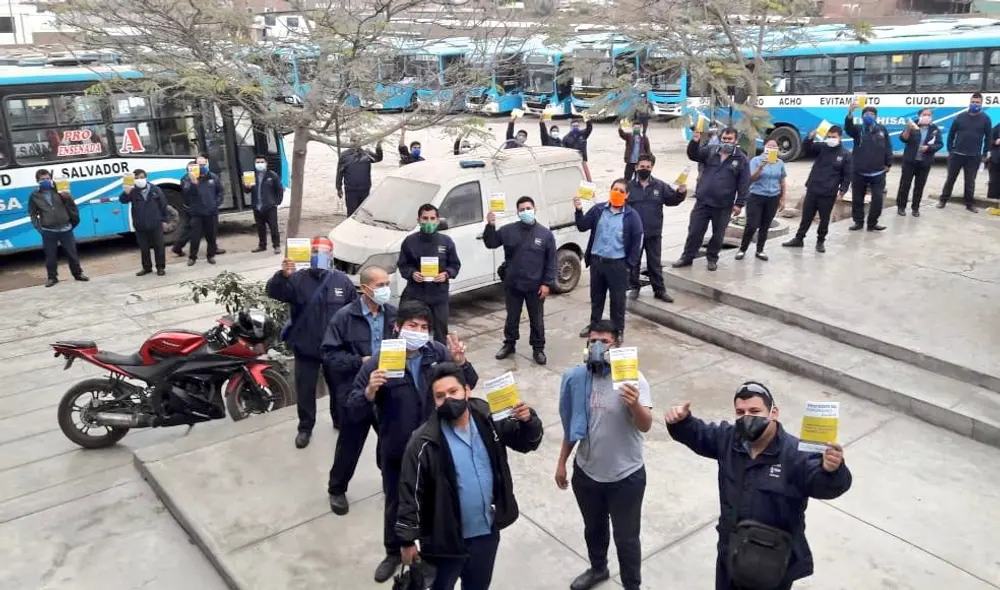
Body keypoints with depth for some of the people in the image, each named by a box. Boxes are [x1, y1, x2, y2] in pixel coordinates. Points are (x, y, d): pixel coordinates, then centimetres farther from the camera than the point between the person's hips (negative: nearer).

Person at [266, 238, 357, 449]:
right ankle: (305, 427, 29)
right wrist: (283, 275, -44)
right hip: (305, 348, -1)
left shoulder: (342, 280, -4)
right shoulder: (298, 279, -8)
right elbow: (272, 291, -24)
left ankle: (340, 421, 40)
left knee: (339, 387, 18)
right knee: (305, 390, 10)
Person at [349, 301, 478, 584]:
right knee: (396, 503, 20)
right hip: (396, 451, -1)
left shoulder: (438, 353, -12)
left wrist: (461, 362, -28)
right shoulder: (378, 363, -19)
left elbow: (469, 384, -8)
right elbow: (354, 405, -15)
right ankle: (394, 552, 46)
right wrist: (370, 391, -36)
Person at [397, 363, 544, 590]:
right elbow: (410, 493, -15)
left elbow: (527, 442, 1)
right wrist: (408, 540, -11)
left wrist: (528, 421, -21)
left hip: (488, 530, 4)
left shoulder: (489, 421, -11)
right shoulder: (425, 442, -22)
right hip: (445, 538, -3)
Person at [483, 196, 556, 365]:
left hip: (535, 286, -1)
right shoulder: (508, 230, -1)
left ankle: (538, 349, 24)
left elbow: (551, 261, -2)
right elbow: (490, 243, -1)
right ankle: (509, 344, 34)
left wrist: (548, 283, -7)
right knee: (512, 317, 16)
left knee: (537, 320, 10)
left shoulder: (545, 233, -3)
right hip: (512, 285, 1)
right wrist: (490, 226, -17)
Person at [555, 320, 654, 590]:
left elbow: (645, 426, -31)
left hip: (625, 477, -4)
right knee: (593, 528, 27)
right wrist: (562, 462, 10)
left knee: (626, 538, 13)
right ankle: (598, 568, 53)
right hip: (586, 472, 5)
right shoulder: (578, 377, -6)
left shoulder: (632, 379, -20)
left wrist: (635, 404, -52)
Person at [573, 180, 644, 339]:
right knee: (596, 296, 18)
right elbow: (582, 227, 0)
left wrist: (630, 264, -8)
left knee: (617, 298, 8)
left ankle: (618, 330, 22)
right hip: (596, 260, 3)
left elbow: (637, 241, -5)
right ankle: (594, 324, 36)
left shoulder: (631, 216, -7)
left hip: (618, 263, -3)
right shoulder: (598, 209, 2)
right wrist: (579, 211, -18)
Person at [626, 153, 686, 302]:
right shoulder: (629, 186, -4)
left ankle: (659, 290, 19)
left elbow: (671, 200, 6)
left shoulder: (660, 186, 2)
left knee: (655, 263, 10)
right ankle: (634, 287, 26)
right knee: (633, 261, 11)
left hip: (654, 233, 1)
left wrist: (680, 193, -13)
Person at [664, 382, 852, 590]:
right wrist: (680, 421, -15)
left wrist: (831, 470, -60)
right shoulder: (728, 439, -7)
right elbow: (697, 434, 7)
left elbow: (823, 485, -36)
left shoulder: (794, 453, -25)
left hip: (773, 564, -5)